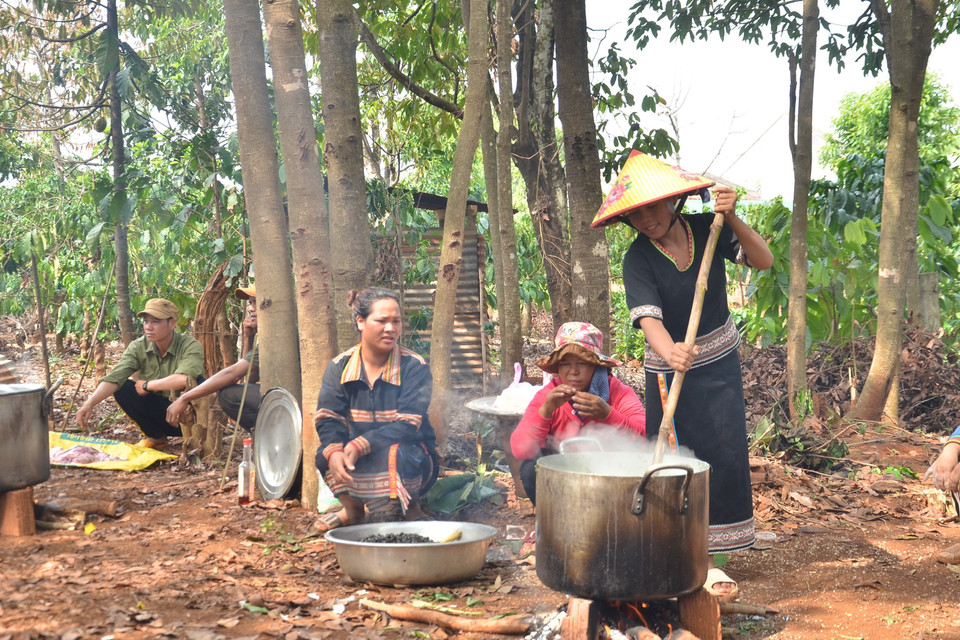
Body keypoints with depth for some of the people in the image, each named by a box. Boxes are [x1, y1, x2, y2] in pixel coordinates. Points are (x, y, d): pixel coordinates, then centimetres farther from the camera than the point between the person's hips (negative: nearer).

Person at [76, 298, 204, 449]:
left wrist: (147, 385, -25)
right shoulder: (138, 347, -8)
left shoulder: (190, 346, -21)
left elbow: (184, 379, -40)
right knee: (122, 388, -16)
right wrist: (89, 404, -35)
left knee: (196, 382, -34)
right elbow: (114, 378, -19)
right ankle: (156, 436, 2)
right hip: (158, 411, 5)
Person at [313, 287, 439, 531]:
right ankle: (353, 509, 3)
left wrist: (359, 445, -34)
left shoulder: (414, 367, -11)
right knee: (325, 454, -25)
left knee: (393, 455, -36)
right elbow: (327, 420, -10)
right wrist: (334, 451, -33)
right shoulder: (339, 367, -1)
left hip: (413, 458, -3)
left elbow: (407, 426, -21)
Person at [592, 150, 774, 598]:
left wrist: (732, 219, -26)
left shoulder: (706, 230, -8)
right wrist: (669, 352, -50)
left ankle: (707, 558, 6)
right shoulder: (638, 259, -16)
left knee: (724, 455, -1)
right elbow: (648, 317, -30)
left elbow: (764, 260, -12)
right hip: (669, 368, -3)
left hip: (719, 362, 3)